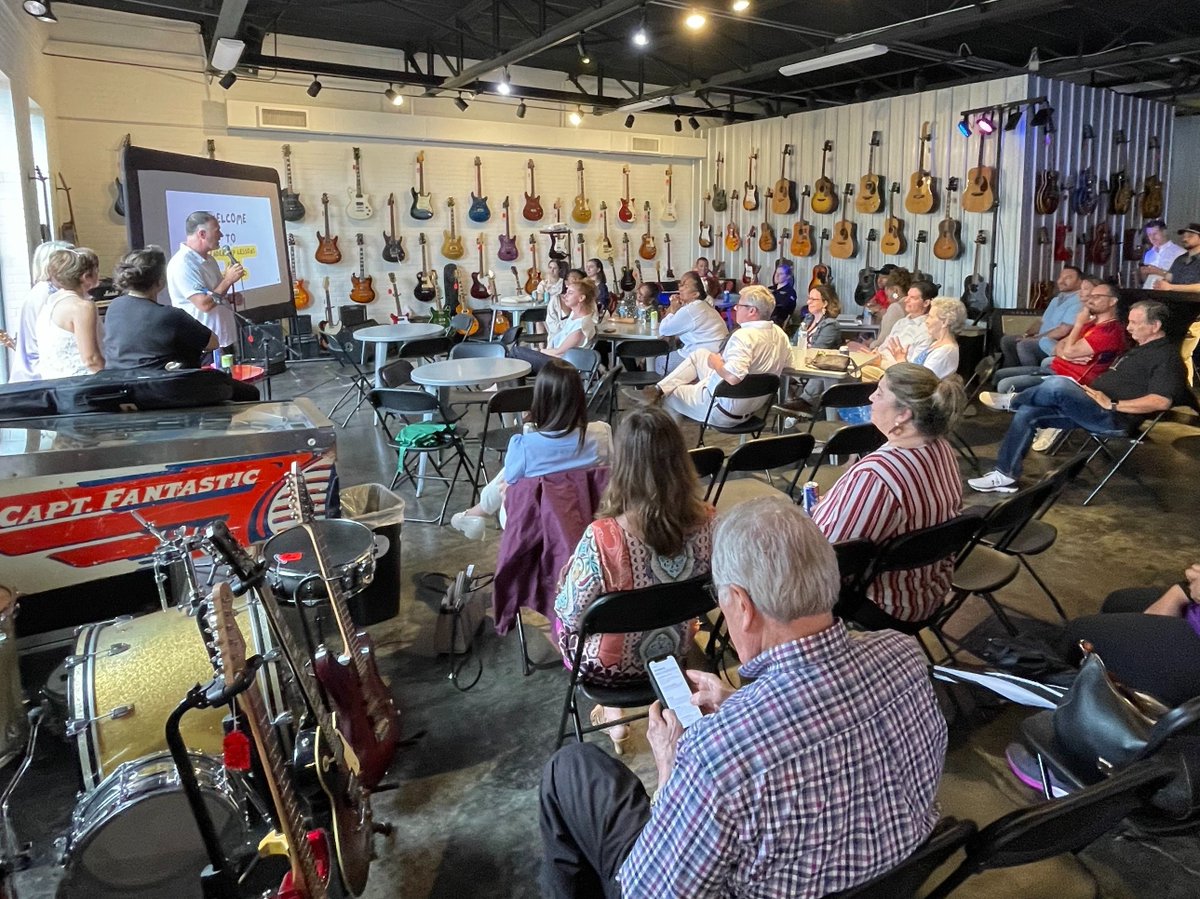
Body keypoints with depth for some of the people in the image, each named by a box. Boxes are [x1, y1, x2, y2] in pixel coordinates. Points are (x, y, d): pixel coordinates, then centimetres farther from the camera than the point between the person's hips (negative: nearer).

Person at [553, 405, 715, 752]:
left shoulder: (603, 538, -36)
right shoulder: (709, 523, -23)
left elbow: (571, 614, -19)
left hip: (611, 666, -4)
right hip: (675, 653, 4)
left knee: (562, 615, 30)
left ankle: (612, 711, 26)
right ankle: (612, 708, 35)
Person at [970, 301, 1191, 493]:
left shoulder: (1166, 356, -7)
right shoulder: (1140, 349, 25)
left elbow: (1162, 401, -21)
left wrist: (1112, 404, -19)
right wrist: (1089, 390, 11)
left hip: (1112, 418, -10)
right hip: (1094, 410, 10)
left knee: (1057, 384, -31)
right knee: (1026, 413, -6)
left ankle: (1012, 401, -1)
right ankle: (1005, 475, -7)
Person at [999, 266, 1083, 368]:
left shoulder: (1078, 302, -14)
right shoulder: (1056, 299, 19)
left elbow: (1063, 331, -21)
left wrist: (1035, 338, -15)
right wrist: (1026, 334, 2)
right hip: (1041, 339, 10)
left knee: (1024, 345, -31)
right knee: (1006, 340, 3)